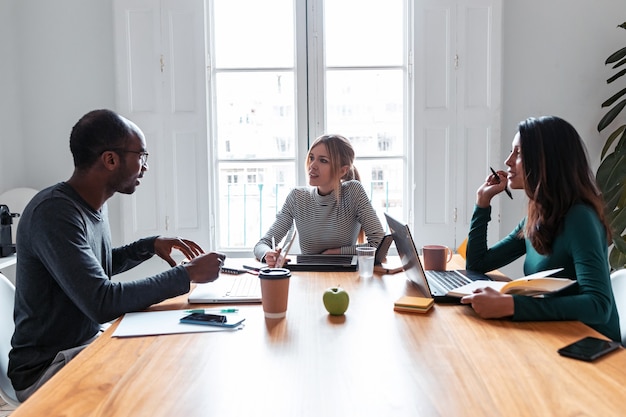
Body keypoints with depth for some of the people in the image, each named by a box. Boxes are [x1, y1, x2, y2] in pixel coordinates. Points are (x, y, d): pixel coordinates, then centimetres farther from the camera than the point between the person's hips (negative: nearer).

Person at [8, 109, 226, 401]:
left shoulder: (93, 203, 4)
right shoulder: (53, 212, -24)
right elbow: (102, 303, -31)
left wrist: (150, 246, 6)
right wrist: (187, 275, -24)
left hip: (90, 341, 9)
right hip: (47, 369, -9)